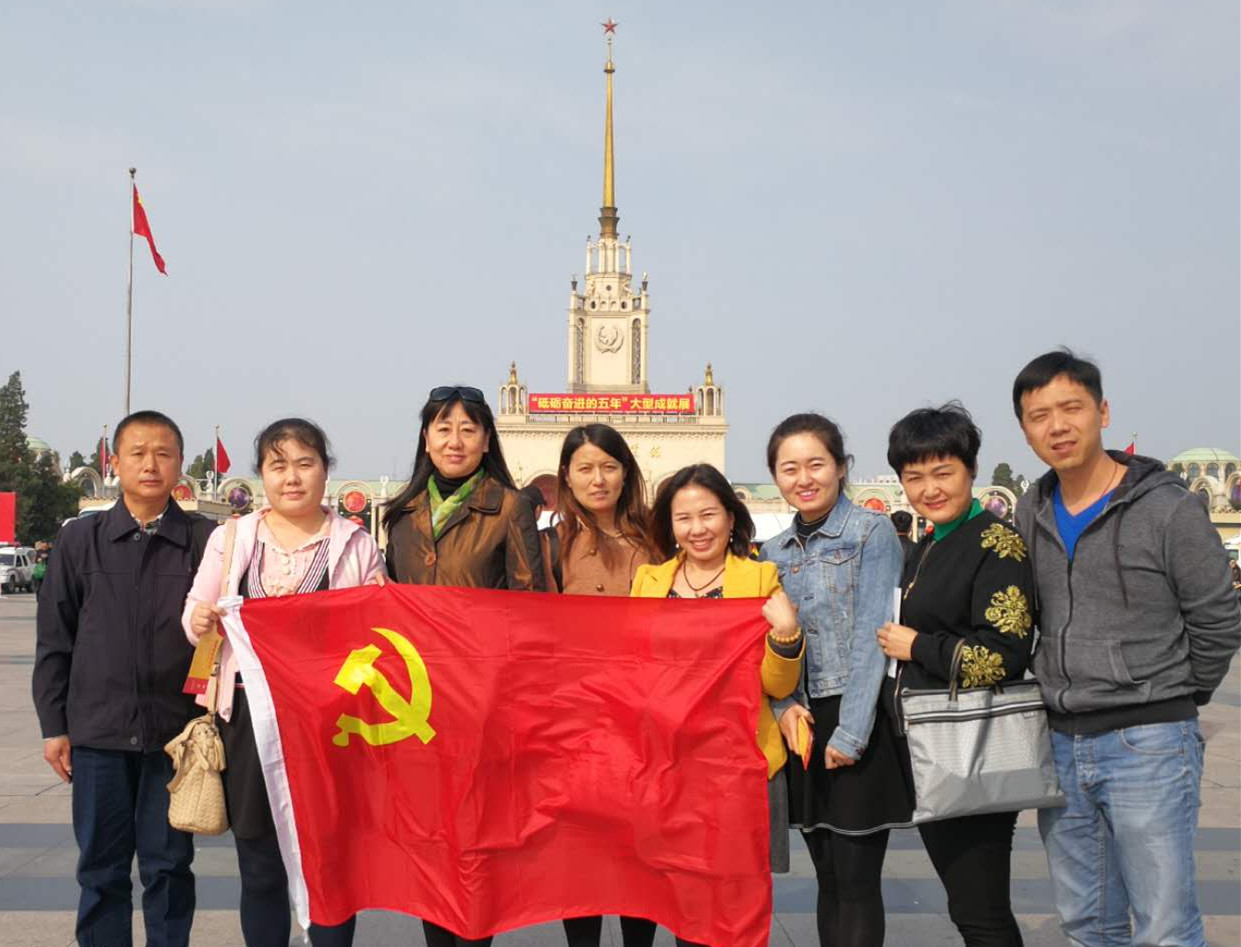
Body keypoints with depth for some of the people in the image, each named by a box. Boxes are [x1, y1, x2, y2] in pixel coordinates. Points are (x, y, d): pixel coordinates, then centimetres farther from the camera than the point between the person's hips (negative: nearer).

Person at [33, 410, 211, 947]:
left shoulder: (205, 542, -1)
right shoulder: (79, 539, 4)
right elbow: (54, 640, 7)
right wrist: (53, 725, 4)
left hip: (176, 732, -1)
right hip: (98, 731, 1)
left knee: (168, 865, 7)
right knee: (101, 867, 9)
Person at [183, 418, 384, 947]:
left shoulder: (355, 544, 5)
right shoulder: (231, 539, 9)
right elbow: (196, 616, 13)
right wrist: (199, 620, -10)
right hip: (251, 716, 1)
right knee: (260, 867, 8)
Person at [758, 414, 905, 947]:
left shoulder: (871, 533, -6)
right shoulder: (774, 552, 11)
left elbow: (871, 638, -12)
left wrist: (850, 733, -16)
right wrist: (783, 706, -6)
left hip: (860, 724, -5)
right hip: (804, 725, 5)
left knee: (857, 879, -2)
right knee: (828, 878, 11)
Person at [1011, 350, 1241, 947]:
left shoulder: (1167, 507, -8)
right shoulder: (1031, 514, 7)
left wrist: (1170, 701, 4)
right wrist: (1062, 695, 10)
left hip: (1147, 744, -5)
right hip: (1061, 744, 5)